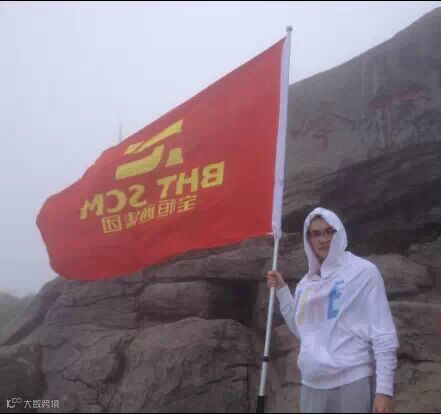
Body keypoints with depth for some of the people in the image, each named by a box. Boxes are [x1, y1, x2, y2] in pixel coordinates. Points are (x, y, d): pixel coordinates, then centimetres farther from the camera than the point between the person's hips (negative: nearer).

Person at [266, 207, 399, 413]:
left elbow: (382, 332, -8)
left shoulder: (363, 271, -4)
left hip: (353, 382, -5)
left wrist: (384, 388, -13)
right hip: (312, 385, 5)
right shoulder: (306, 283, 12)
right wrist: (281, 290, 12)